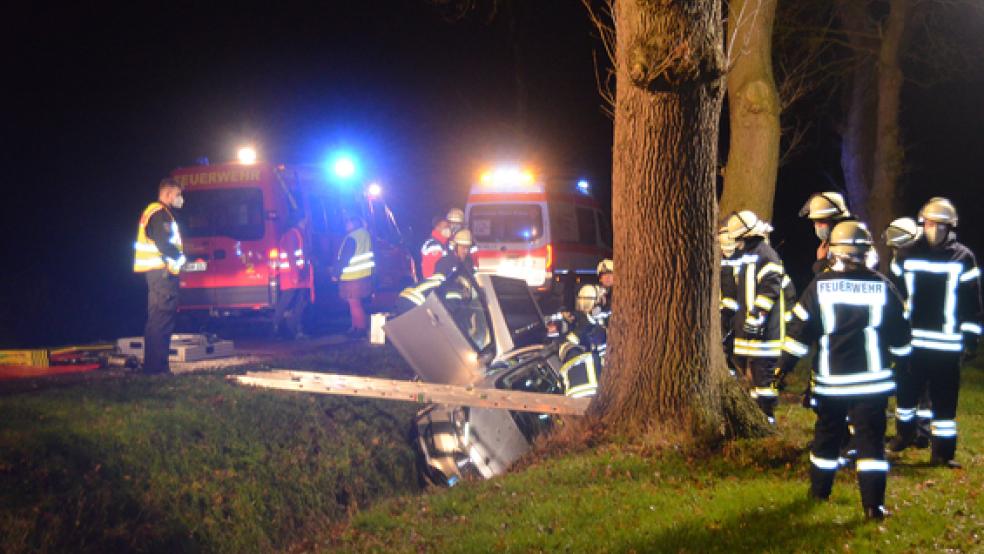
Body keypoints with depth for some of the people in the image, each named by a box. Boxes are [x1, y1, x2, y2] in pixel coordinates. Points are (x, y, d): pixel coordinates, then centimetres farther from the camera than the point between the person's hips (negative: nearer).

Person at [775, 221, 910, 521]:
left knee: (827, 434, 17)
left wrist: (784, 366, 2)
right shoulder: (882, 286, -3)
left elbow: (800, 330, -5)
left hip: (831, 380, 1)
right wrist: (903, 363, 24)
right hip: (872, 380, -1)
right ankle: (873, 504, -5)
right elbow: (900, 333, 7)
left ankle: (819, 490, 30)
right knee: (870, 439, 1)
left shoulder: (820, 285, -5)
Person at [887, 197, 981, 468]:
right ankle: (904, 434, 38)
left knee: (944, 399, 0)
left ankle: (943, 452, 9)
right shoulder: (906, 255, 5)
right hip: (910, 341, 2)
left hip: (947, 345, -2)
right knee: (906, 391, 14)